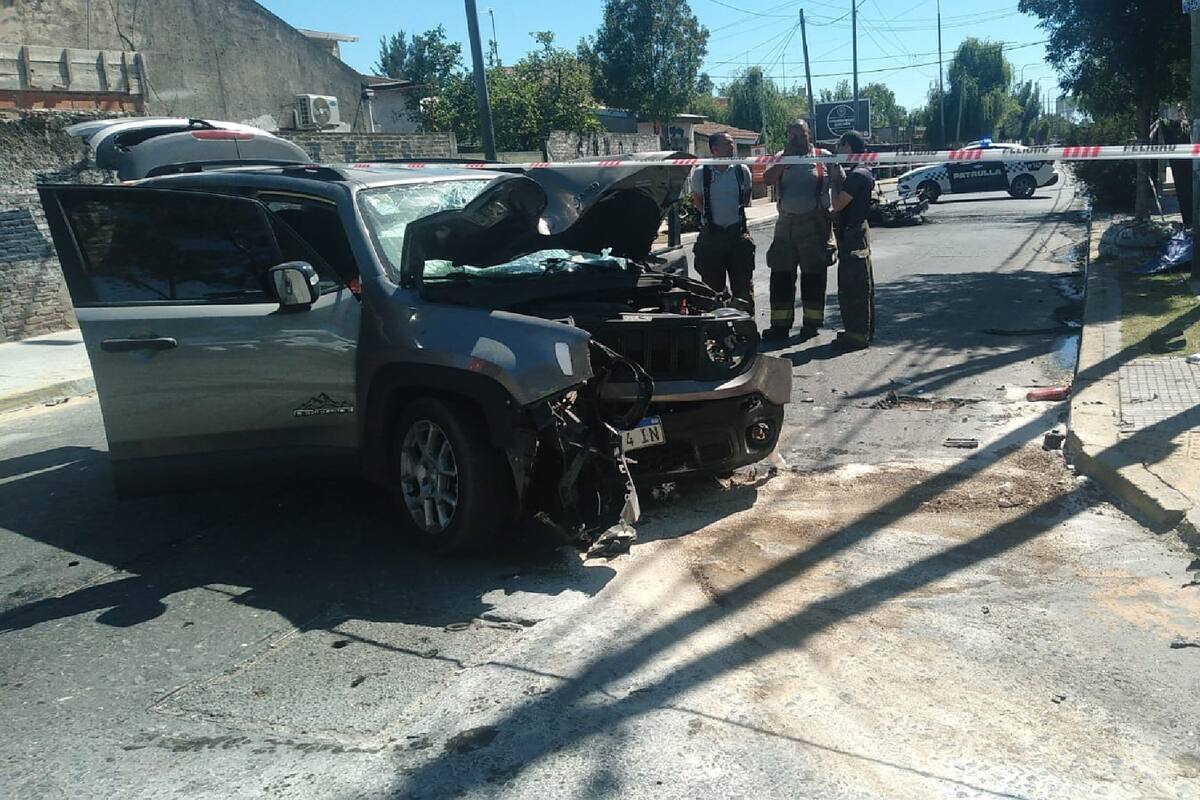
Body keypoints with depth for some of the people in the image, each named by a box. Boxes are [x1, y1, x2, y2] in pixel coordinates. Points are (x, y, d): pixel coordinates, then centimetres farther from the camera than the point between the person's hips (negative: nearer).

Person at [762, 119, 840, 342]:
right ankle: (780, 324, 10)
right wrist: (786, 158, -10)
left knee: (813, 275, 1)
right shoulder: (781, 157, 11)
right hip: (786, 222, 3)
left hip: (815, 223, -3)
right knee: (781, 275, 3)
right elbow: (768, 179, -5)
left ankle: (811, 323, 11)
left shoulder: (824, 157, 4)